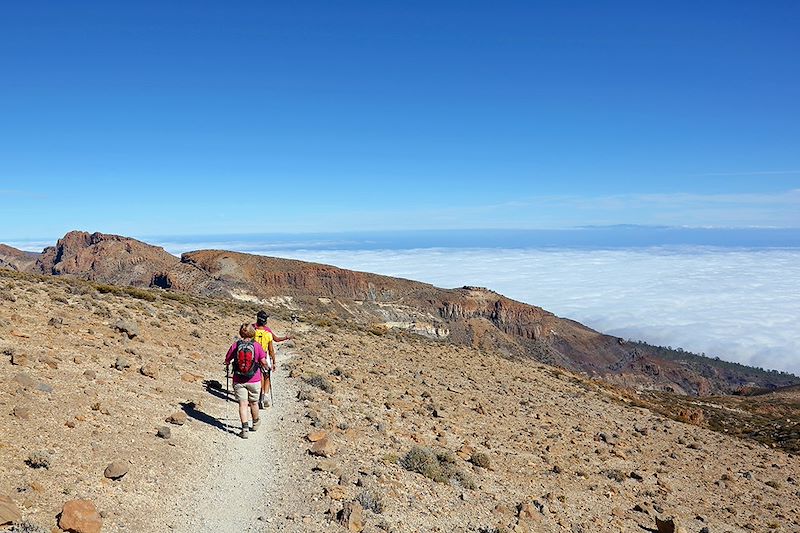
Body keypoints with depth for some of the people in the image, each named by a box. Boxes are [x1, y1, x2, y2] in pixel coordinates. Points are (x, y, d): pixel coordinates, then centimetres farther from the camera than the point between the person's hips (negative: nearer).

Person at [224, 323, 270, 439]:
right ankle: (255, 423, 38)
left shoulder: (235, 345, -7)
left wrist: (227, 366, 24)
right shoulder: (257, 346, -9)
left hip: (238, 380, 0)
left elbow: (227, 361, 1)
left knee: (243, 404, 3)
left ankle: (245, 428, -5)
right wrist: (266, 367, 14)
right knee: (253, 403, 18)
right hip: (254, 380, 0)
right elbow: (263, 362, -8)